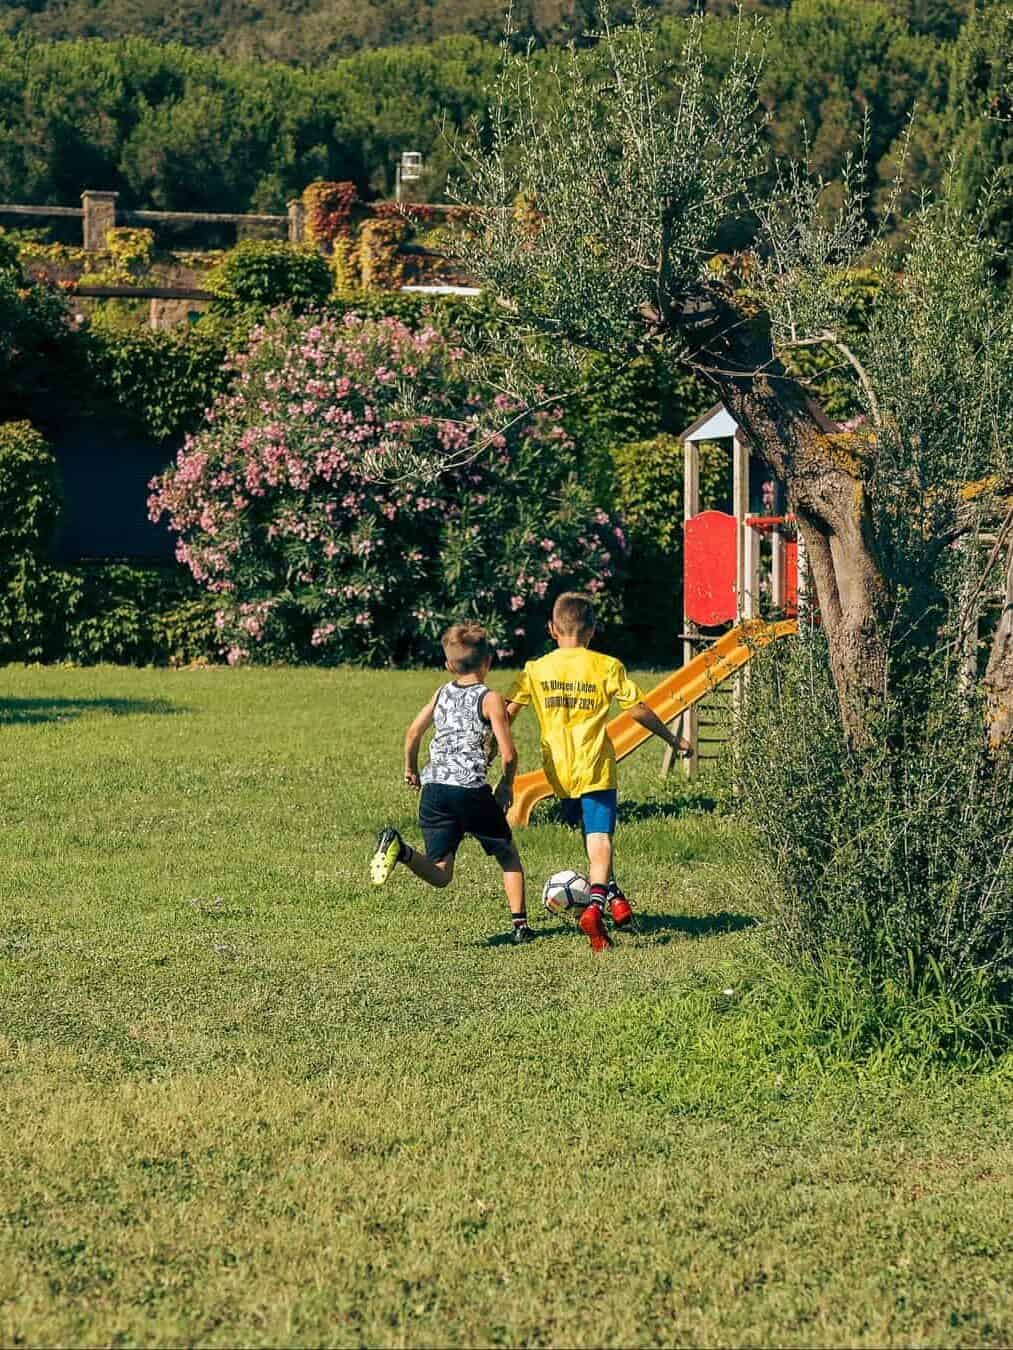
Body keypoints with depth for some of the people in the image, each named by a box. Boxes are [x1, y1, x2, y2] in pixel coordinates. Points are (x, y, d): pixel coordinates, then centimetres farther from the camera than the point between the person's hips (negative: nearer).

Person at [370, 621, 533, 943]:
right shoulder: (490, 699, -2)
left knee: (440, 875, 2)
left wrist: (410, 769, 32)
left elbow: (412, 732, 15)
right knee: (509, 857, 19)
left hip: (434, 789, 4)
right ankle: (520, 923, 12)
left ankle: (399, 849, -25)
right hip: (472, 790, -4)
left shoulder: (441, 694, 14)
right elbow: (508, 754, -7)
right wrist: (507, 786, 11)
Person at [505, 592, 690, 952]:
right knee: (600, 838, -9)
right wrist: (672, 739, 14)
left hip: (559, 770, 3)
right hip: (596, 767, -3)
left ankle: (613, 896, 26)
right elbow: (638, 709, 1)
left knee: (588, 831, 23)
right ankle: (596, 904, -29)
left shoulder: (536, 669, 4)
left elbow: (507, 712, 2)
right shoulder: (606, 666, -1)